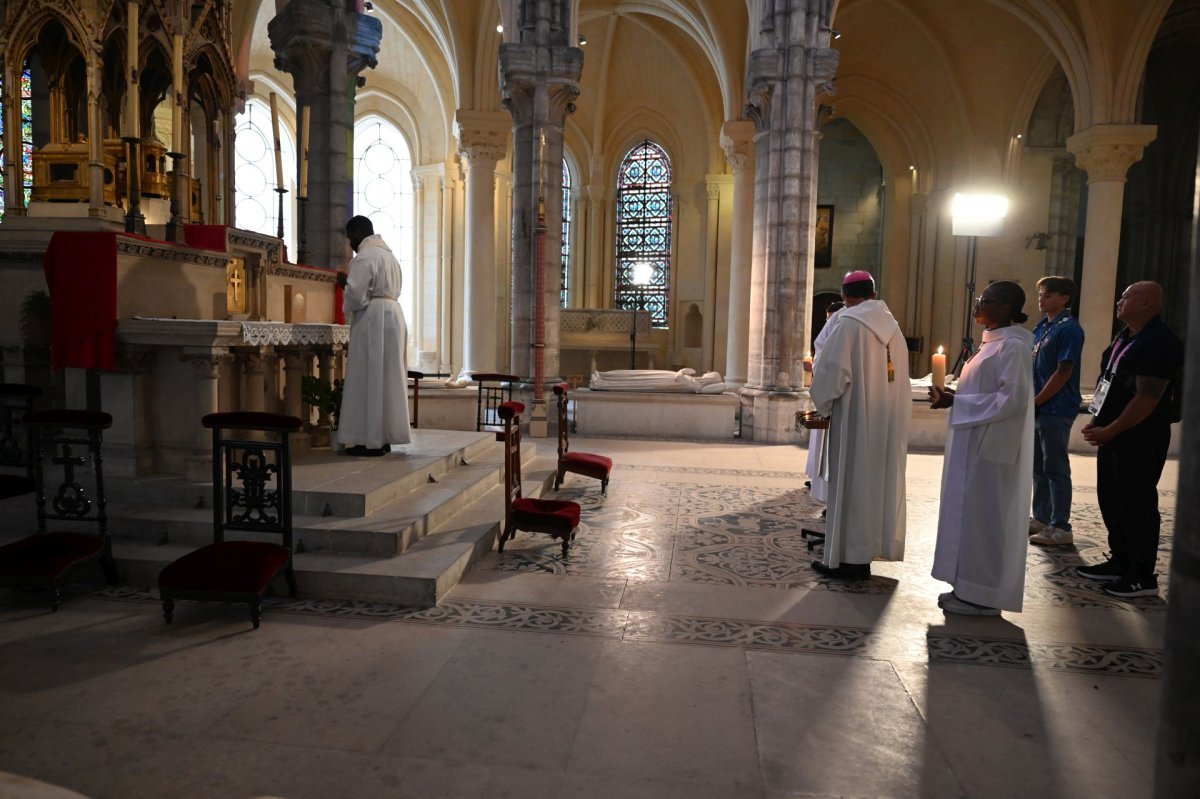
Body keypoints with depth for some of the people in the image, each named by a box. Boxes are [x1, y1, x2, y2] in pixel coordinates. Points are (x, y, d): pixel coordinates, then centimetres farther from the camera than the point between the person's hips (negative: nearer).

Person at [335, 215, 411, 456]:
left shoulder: (364, 257, -10)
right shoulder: (389, 255, 19)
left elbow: (356, 296, -18)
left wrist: (347, 302, 4)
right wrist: (350, 284, 15)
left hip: (372, 320, -9)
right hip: (393, 316, 9)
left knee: (368, 378, -5)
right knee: (387, 377, 10)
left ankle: (370, 439, -3)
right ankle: (384, 437, 14)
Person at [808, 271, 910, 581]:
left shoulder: (847, 323, -11)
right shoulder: (893, 326, 10)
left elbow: (831, 371, -15)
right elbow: (900, 377, 10)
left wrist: (822, 405, 1)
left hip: (856, 419, -7)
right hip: (889, 420, 7)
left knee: (851, 483, 0)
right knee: (878, 481, 12)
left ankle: (849, 559, 5)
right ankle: (865, 553, 20)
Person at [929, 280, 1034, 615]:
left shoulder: (1013, 346, -15)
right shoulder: (994, 342, 15)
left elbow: (1011, 399, -21)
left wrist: (956, 402, -20)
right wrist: (953, 396, 6)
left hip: (990, 447, -10)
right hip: (976, 444, 10)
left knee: (982, 516, -3)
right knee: (971, 514, 13)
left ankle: (982, 597, 8)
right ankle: (971, 589, 22)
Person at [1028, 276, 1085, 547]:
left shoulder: (1068, 329, -12)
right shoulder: (1042, 326, 14)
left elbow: (1063, 372, -16)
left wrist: (1036, 402, -14)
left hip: (1055, 410, -8)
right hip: (1037, 409, 8)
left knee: (1056, 469, -2)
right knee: (1038, 467, 14)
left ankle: (1061, 528, 6)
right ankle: (1041, 518, 25)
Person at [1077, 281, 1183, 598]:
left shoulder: (1159, 342, -17)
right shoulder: (1125, 337, 12)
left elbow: (1147, 398, -21)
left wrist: (1109, 431, -18)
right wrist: (1097, 422, 11)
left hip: (1140, 438, -9)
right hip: (1114, 433, 9)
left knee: (1137, 504, -2)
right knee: (1110, 499, 15)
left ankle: (1143, 576, 9)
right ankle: (1120, 562, 27)